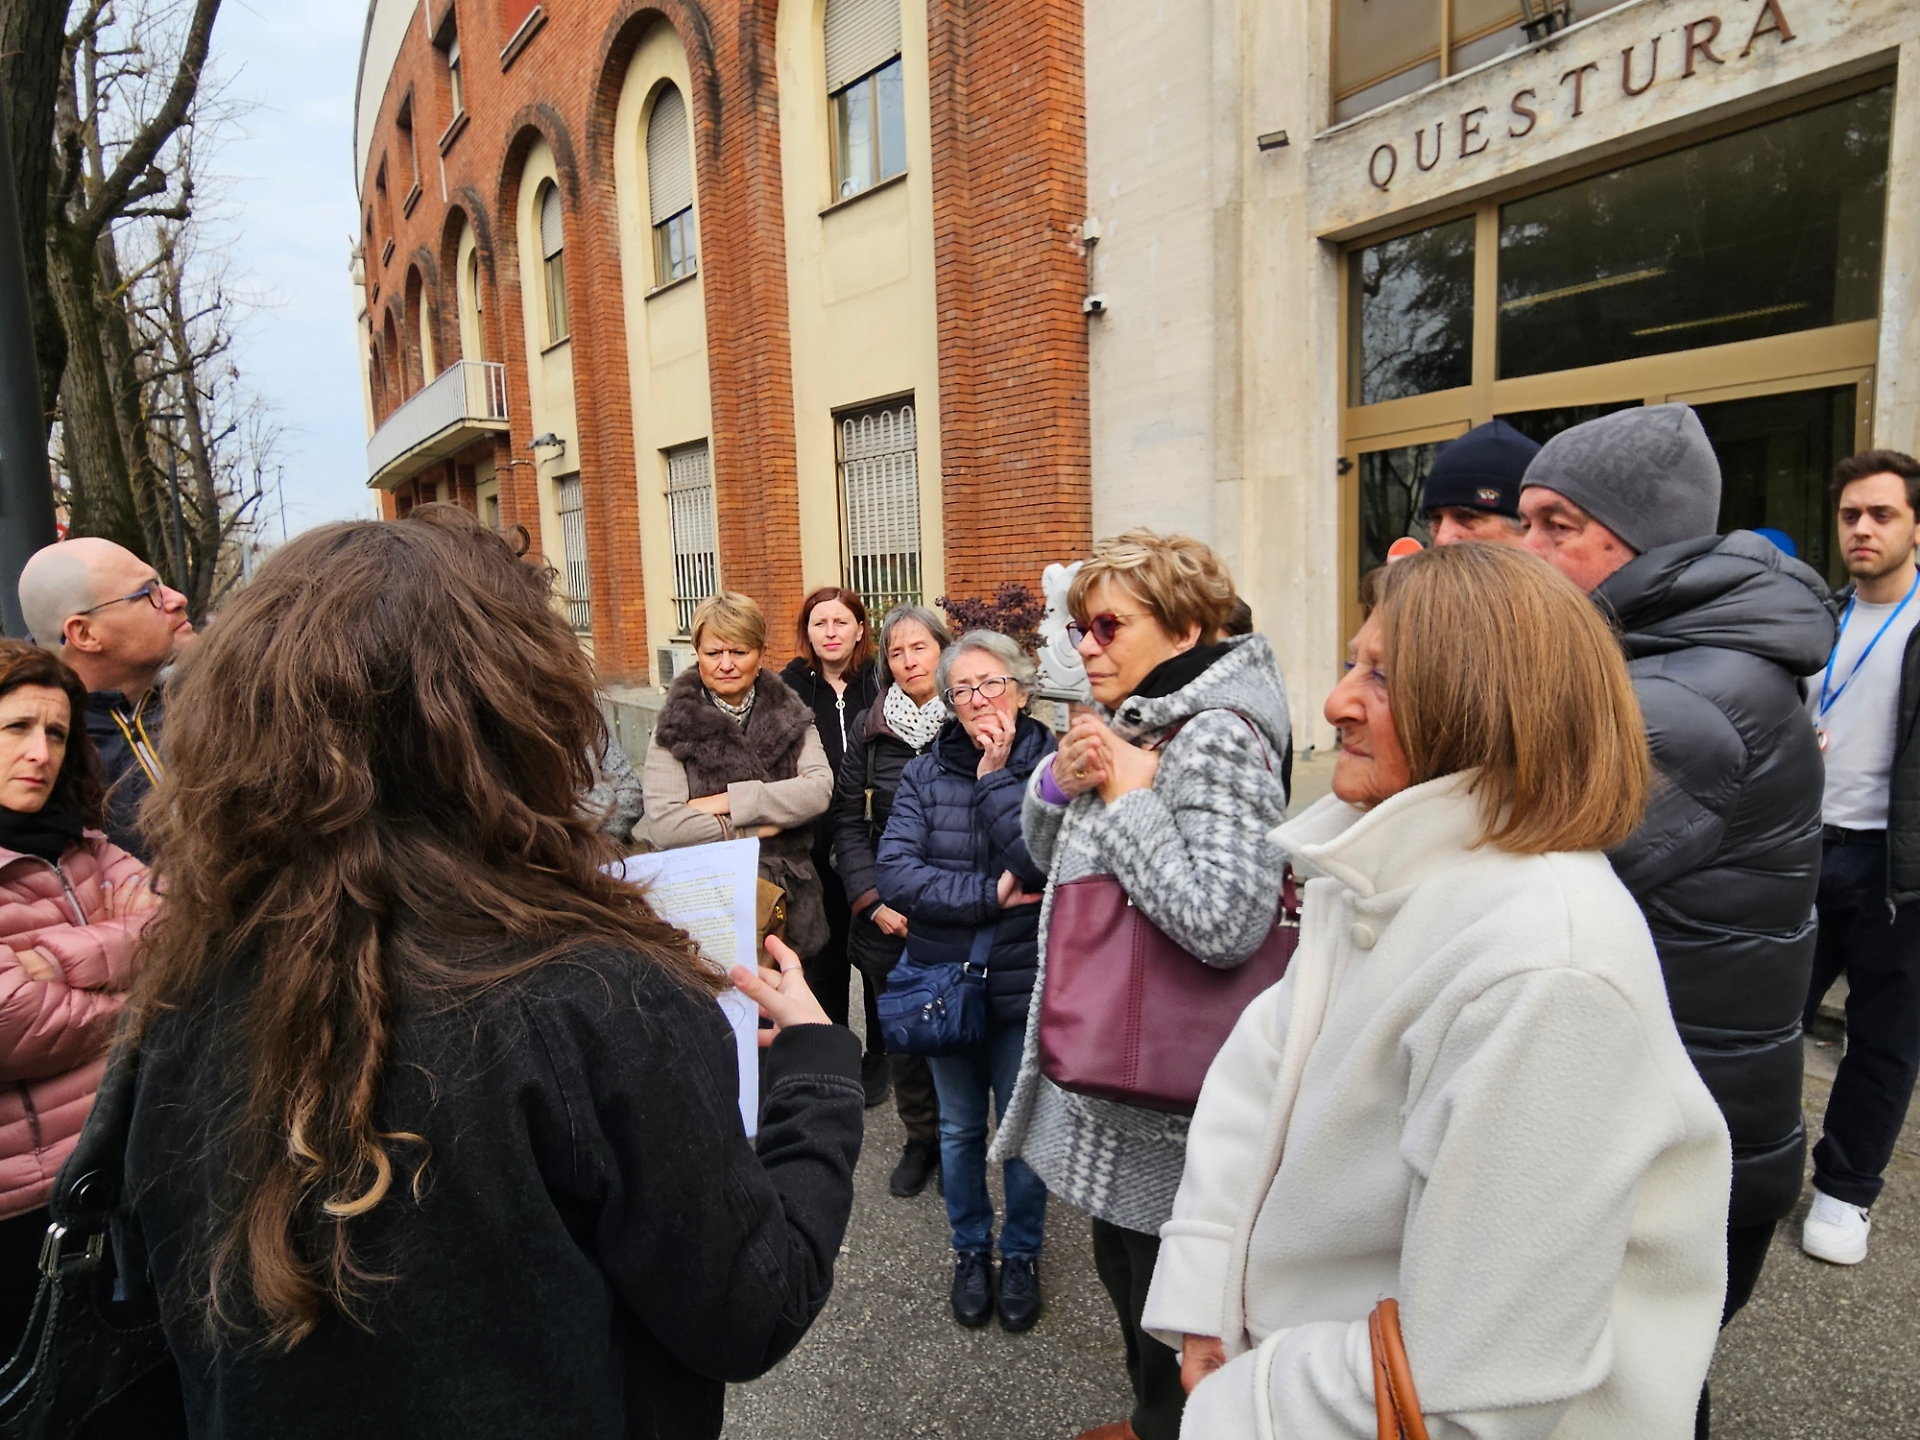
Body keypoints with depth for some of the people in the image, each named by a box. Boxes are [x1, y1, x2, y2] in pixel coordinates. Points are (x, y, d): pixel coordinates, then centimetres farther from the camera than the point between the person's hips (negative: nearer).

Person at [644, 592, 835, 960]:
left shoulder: (790, 714, 4)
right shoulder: (676, 726, -5)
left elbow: (820, 790, -11)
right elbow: (664, 826, -16)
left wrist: (730, 800, -16)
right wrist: (758, 829, -13)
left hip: (790, 901, 2)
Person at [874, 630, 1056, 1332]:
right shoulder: (924, 773, -1)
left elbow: (1044, 862, -23)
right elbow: (894, 871, -13)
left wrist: (996, 775, -19)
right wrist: (989, 894, -20)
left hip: (1022, 980, -2)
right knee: (960, 1127, 18)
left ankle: (1021, 1253, 38)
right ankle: (971, 1248, 41)